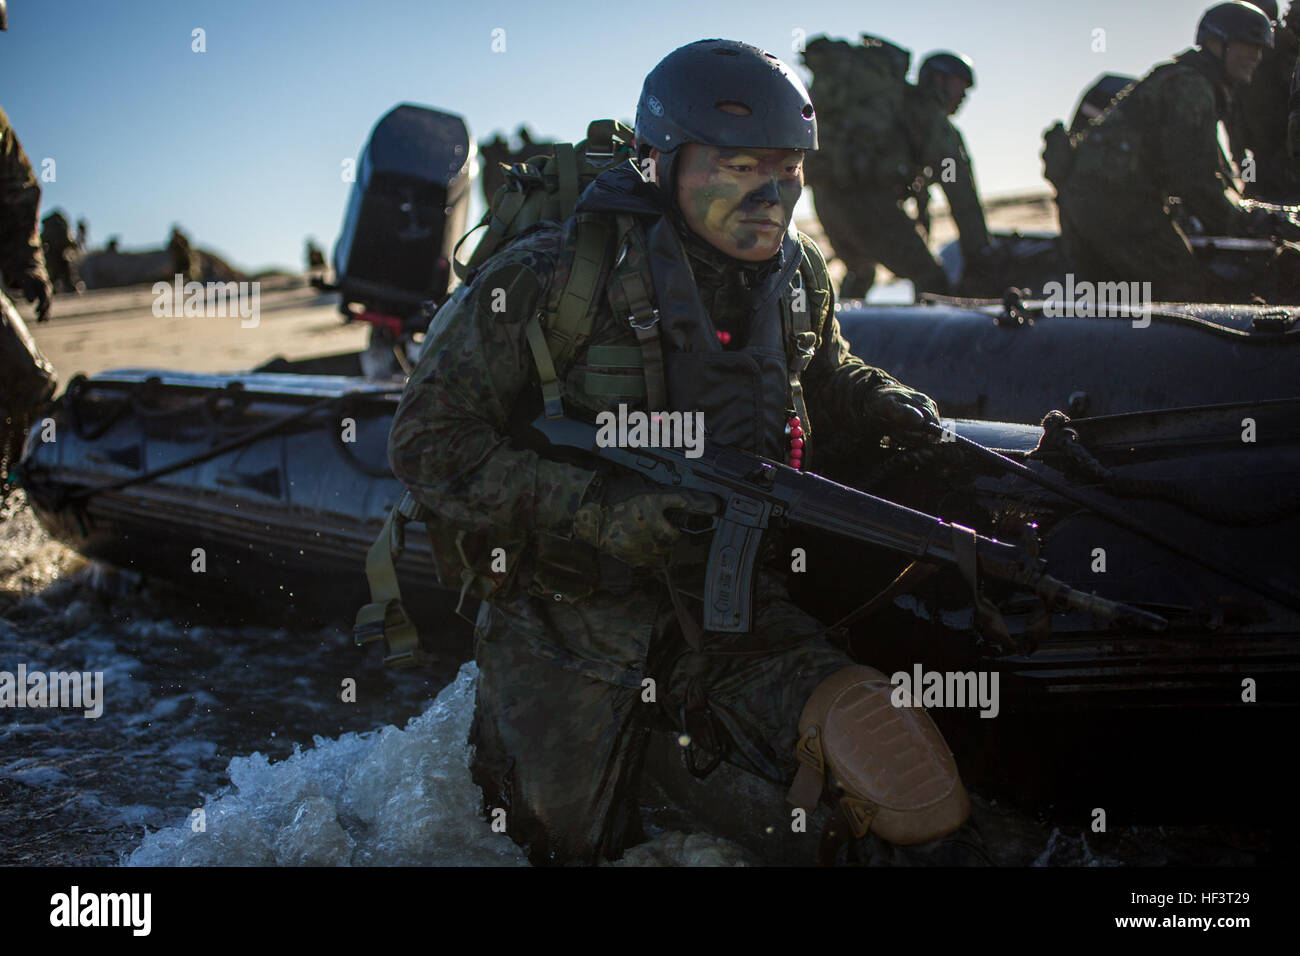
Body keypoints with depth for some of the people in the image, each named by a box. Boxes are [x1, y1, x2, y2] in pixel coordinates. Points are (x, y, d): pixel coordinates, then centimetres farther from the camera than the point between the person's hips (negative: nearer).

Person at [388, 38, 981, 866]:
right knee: (566, 842, 15)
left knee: (921, 792, -20)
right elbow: (430, 440, -14)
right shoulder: (552, 276, -15)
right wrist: (593, 507, -26)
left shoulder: (801, 278, 3)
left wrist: (891, 407, 2)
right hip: (572, 625, -3)